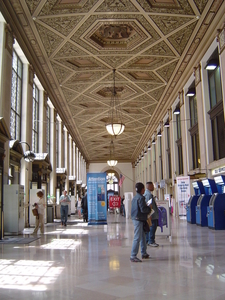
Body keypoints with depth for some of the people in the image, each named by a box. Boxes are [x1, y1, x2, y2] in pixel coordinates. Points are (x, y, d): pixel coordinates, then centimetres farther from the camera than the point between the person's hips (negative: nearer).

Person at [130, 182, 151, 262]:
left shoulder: (135, 197, 14)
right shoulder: (141, 198, -16)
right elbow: (143, 209, -21)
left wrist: (147, 207, 16)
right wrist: (149, 209, -3)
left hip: (135, 218, 10)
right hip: (139, 219, -10)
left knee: (142, 236, 19)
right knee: (137, 238, -7)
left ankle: (144, 253, 30)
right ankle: (133, 256, -4)